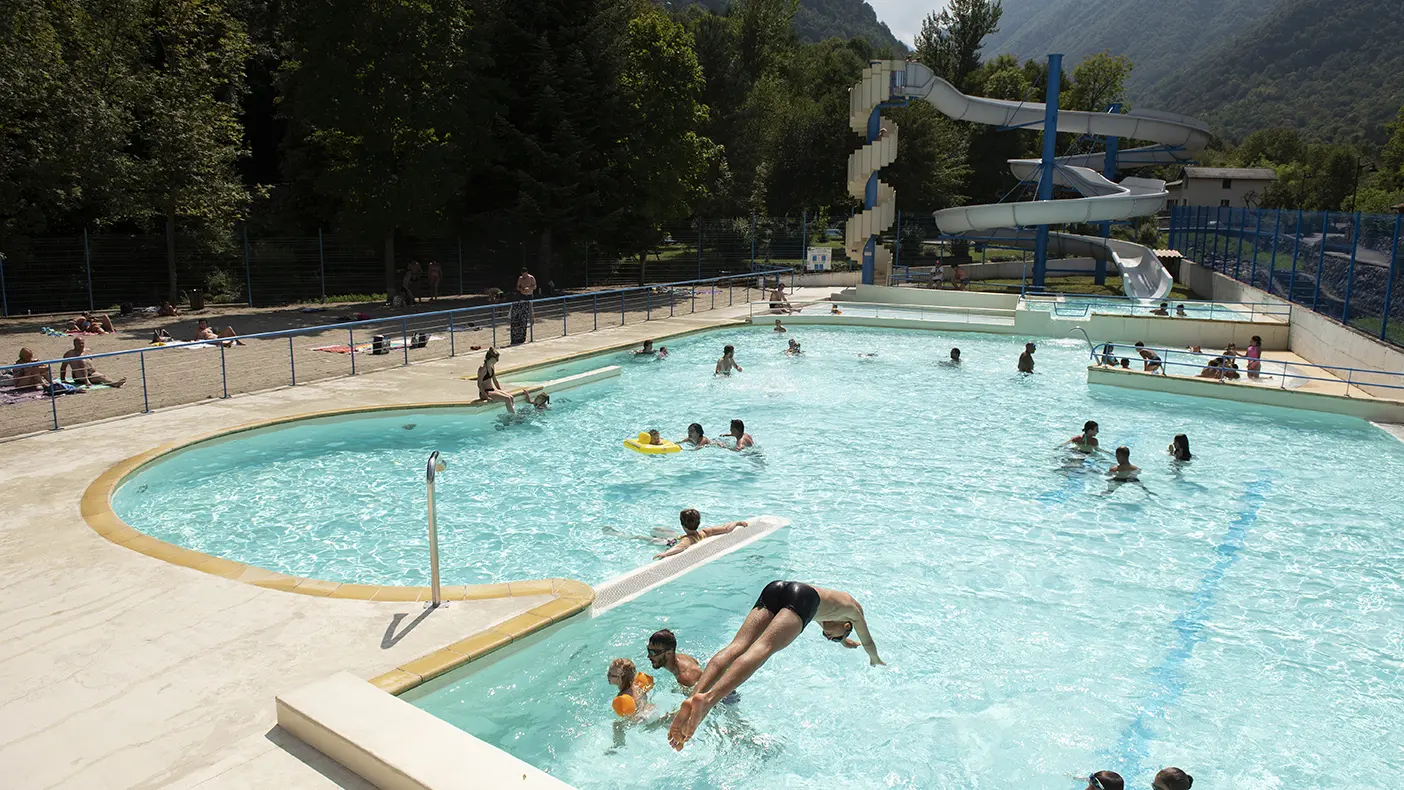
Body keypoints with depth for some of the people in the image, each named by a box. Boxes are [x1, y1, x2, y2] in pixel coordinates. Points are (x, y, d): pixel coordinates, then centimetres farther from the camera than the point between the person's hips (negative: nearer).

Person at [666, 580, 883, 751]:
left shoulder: (828, 598, 49)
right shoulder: (853, 606, 37)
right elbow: (867, 641, 53)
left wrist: (844, 642, 88)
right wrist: (875, 659, 73)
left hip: (775, 588, 6)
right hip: (802, 596, -6)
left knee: (737, 646, -12)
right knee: (762, 649, -24)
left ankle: (693, 698, -37)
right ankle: (707, 699, -47)